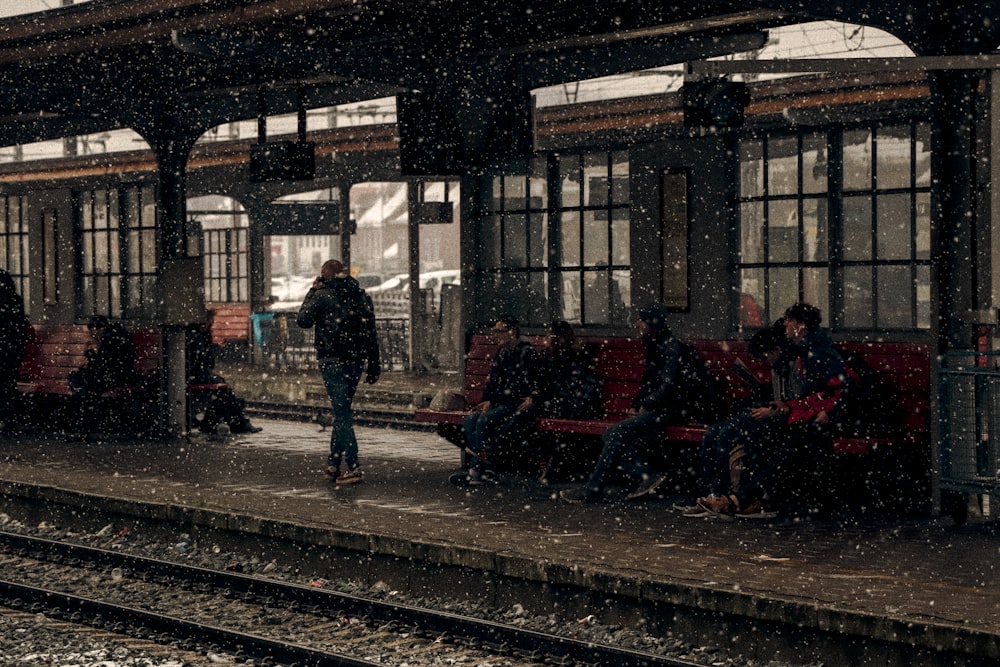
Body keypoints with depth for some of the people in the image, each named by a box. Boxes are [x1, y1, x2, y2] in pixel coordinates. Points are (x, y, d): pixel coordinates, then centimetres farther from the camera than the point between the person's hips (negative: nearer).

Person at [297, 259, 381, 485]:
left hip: (332, 362, -5)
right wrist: (374, 364, 14)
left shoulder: (323, 296, -7)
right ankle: (334, 463, 21)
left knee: (342, 414, -5)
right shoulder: (362, 295, 9)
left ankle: (353, 468, -11)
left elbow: (303, 320, 3)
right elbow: (371, 332, 10)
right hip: (356, 361, 5)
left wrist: (312, 291, 9)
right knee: (342, 412, 17)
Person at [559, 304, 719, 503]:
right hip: (659, 409, 10)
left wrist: (645, 406, -9)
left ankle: (593, 488, -16)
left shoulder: (673, 348, -11)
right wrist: (635, 406, 10)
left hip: (674, 410, -10)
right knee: (612, 437, -7)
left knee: (617, 433, -21)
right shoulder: (655, 348, 19)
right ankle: (647, 477, -20)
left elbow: (670, 386, -19)